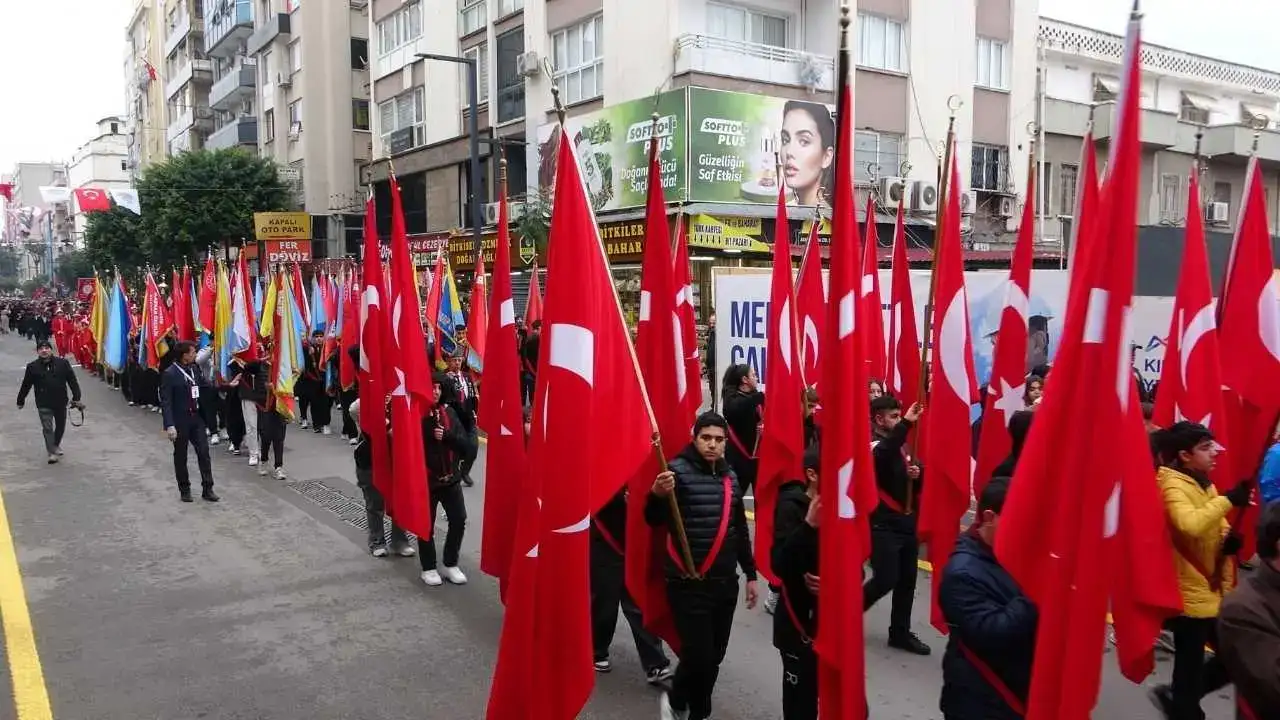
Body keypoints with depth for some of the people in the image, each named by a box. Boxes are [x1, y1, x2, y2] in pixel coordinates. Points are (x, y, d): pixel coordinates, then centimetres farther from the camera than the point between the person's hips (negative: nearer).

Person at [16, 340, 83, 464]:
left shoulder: (63, 363, -4)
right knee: (47, 428, -2)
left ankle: (56, 446, 40)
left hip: (60, 402, 1)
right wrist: (20, 400, 12)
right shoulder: (32, 367, -3)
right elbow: (26, 385, 5)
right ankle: (52, 453, 6)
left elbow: (72, 381, -1)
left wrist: (76, 397, -5)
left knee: (60, 427, 16)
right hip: (43, 404, -1)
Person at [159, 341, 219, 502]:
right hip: (180, 421, -5)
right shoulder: (170, 374, -14)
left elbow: (206, 386, 7)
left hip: (197, 418, 5)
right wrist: (169, 425, -22)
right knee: (180, 456, 9)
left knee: (204, 452, 2)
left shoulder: (196, 368, 2)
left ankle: (207, 489, 9)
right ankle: (184, 490, 22)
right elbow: (165, 402, -16)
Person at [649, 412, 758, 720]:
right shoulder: (679, 470, -10)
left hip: (725, 582, 6)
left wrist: (750, 574, 19)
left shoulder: (730, 476, 9)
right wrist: (657, 495, -39)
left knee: (714, 657, 12)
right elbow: (655, 520, -19)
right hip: (688, 584, -6)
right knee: (698, 656, -7)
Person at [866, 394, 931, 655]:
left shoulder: (901, 445, 12)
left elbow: (915, 485, 18)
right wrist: (907, 424, -42)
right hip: (883, 523, -8)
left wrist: (916, 474, -5)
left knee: (907, 580, 11)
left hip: (906, 520, 8)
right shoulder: (873, 446, -12)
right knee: (886, 579, -8)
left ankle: (900, 632, 22)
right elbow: (885, 454, -37)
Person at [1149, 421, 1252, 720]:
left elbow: (1215, 530, 18)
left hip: (1211, 591, 9)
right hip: (1190, 594, -9)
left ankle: (1176, 696, 28)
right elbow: (1190, 525, -37)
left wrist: (1229, 539, -4)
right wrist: (1228, 499, -28)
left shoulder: (1202, 483, 12)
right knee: (1191, 669, 0)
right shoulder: (1172, 486, -17)